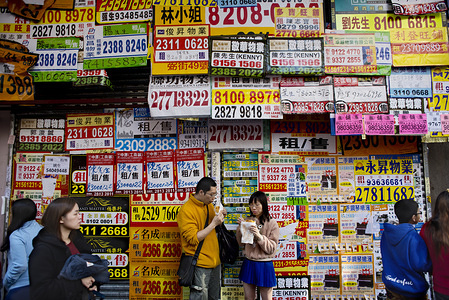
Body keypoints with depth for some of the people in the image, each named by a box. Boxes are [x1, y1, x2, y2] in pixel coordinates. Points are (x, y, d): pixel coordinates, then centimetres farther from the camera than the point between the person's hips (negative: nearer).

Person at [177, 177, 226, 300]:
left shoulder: (209, 205, 7)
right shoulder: (186, 210, -17)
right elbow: (193, 239, -20)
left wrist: (220, 218, 0)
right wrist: (213, 224, -21)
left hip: (215, 261, 8)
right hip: (200, 264, -8)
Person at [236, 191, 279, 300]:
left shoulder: (272, 223, -9)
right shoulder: (248, 220, 3)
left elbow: (271, 249, -11)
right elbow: (241, 244, 7)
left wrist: (259, 236, -25)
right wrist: (240, 228, -8)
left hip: (264, 266, -4)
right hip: (248, 263, 4)